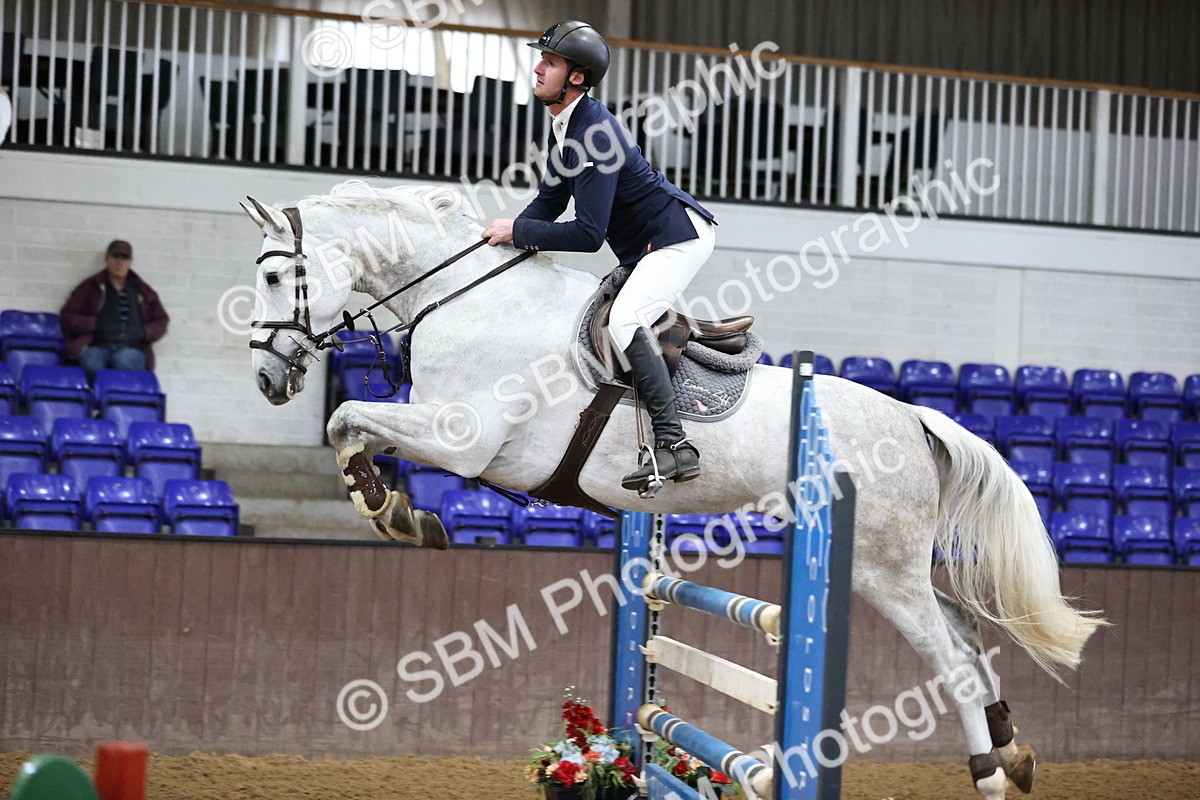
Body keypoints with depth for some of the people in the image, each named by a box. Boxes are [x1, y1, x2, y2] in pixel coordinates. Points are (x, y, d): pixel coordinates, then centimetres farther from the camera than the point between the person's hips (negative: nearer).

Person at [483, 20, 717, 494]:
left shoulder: (594, 134, -26)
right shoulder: (563, 125, 6)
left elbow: (588, 235, -28)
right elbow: (552, 198, 13)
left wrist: (518, 230, -20)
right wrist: (509, 236, -2)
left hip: (681, 234, -11)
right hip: (643, 249, 11)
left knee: (625, 321, -26)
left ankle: (673, 445, -28)